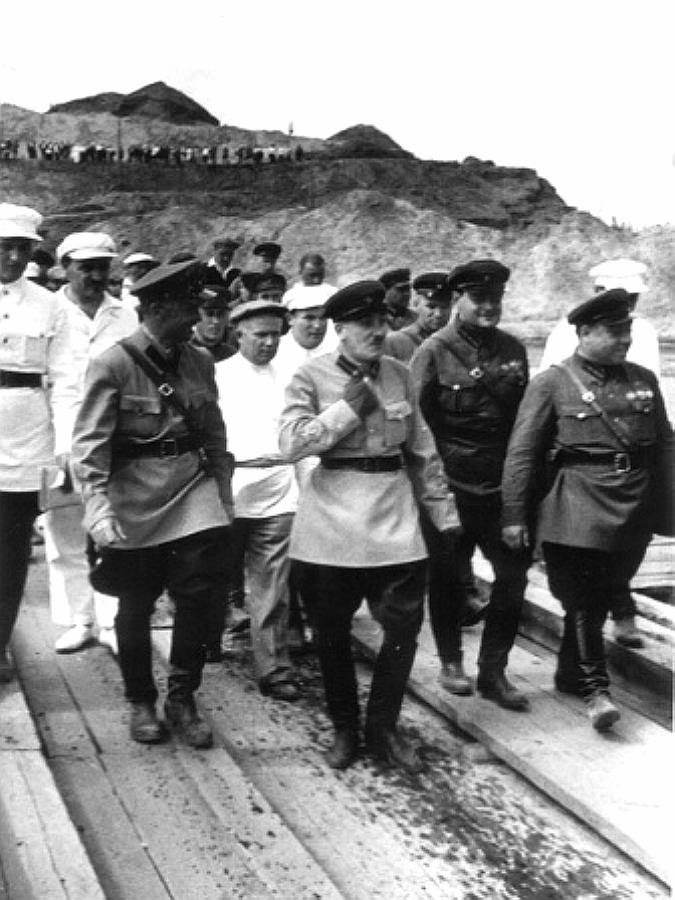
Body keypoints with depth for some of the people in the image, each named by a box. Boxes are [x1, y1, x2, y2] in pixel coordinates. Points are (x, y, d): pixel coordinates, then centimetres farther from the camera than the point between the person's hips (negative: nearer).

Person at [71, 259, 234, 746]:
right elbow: (89, 444, -12)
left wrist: (224, 494, 12)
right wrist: (99, 509, -21)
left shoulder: (199, 361, 5)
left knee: (198, 594, -4)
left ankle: (183, 699, 15)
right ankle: (141, 703, 29)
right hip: (136, 496, -3)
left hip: (194, 488, 4)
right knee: (136, 607, 8)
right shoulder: (113, 364, -11)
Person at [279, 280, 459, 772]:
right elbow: (291, 443, -14)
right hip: (332, 524, -2)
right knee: (331, 634, 8)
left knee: (404, 628, 1)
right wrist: (349, 408, -16)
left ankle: (383, 728, 20)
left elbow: (422, 450, 12)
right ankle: (344, 729, 28)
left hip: (394, 519, 3)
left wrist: (443, 513, 10)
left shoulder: (400, 375, 8)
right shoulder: (312, 376, -3)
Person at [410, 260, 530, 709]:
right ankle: (451, 662, 30)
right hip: (451, 486, -4)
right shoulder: (435, 351, -8)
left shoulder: (512, 349, 6)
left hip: (503, 485, 4)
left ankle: (493, 671, 17)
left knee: (514, 573, 2)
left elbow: (524, 415, 13)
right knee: (447, 576, 9)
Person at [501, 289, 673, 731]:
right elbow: (522, 453, -5)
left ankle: (570, 674, 30)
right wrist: (513, 515, -9)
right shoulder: (552, 383, -3)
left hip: (635, 509, 5)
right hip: (577, 508, -4)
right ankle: (596, 688, 6)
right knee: (583, 601, -4)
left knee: (602, 598, 13)